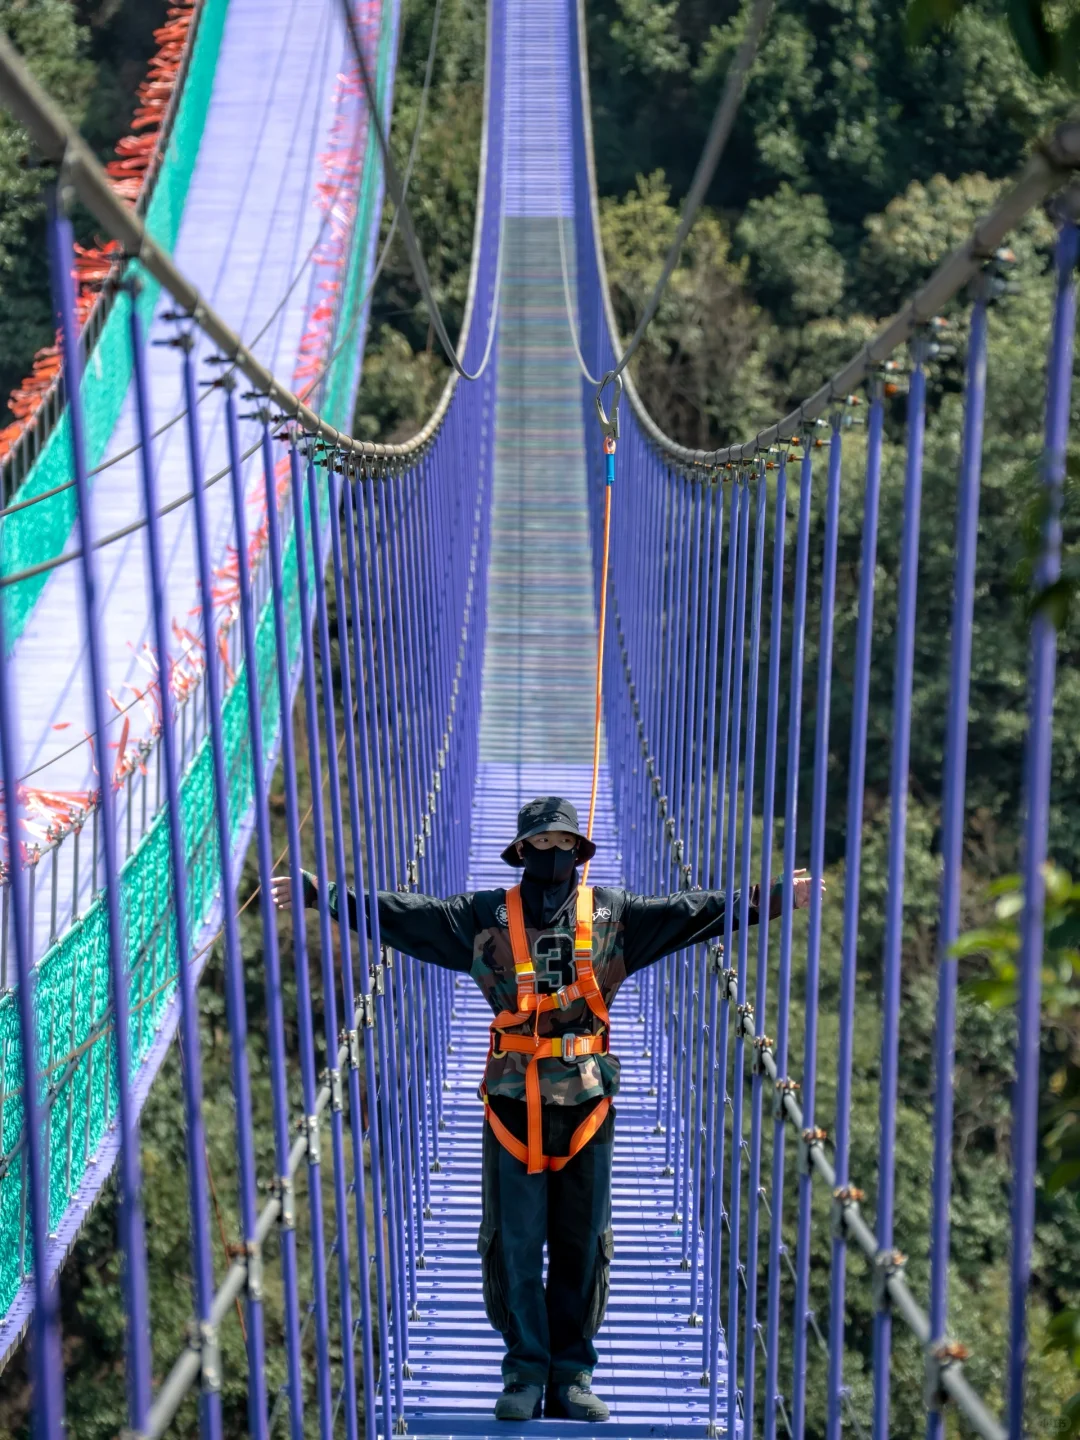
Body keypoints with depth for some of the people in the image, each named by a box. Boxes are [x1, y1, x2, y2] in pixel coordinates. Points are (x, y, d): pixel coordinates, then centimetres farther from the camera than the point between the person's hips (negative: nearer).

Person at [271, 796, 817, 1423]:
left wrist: (771, 900, -3)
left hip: (587, 1101, 1)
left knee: (582, 1246, 7)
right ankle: (526, 1372, 15)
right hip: (514, 1105, -1)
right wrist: (328, 896, -9)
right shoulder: (486, 916, 3)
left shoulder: (612, 913, 6)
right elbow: (407, 915, -1)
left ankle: (571, 1375, 19)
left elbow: (688, 911, 3)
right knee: (514, 1245, 2)